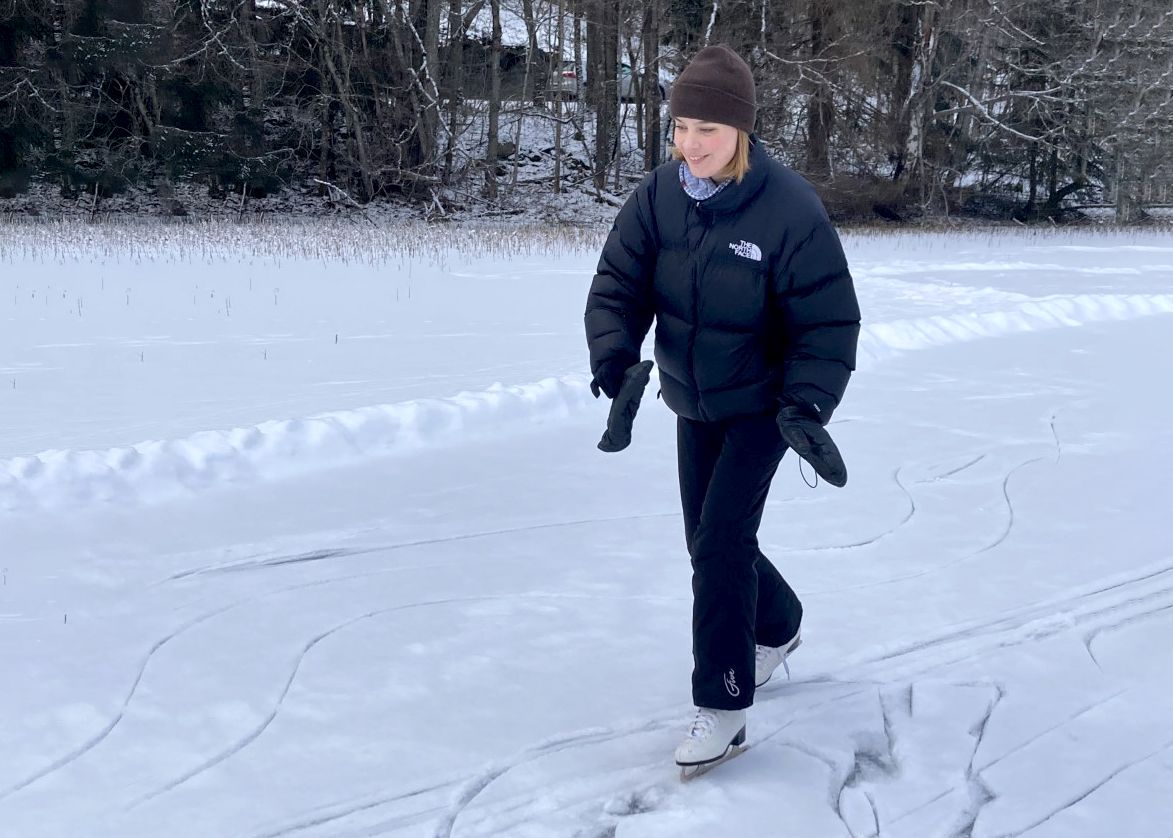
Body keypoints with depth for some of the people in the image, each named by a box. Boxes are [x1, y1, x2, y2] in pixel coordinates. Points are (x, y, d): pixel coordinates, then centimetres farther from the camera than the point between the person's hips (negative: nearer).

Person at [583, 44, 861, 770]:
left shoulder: (789, 208, -25)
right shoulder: (658, 198, -12)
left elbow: (828, 320, -20)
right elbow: (618, 286, -9)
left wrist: (807, 407, -28)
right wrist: (615, 358, -27)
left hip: (762, 403, -5)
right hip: (693, 403, 6)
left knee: (720, 543, -13)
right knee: (710, 541, 16)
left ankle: (723, 707, 0)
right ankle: (778, 627, 45)